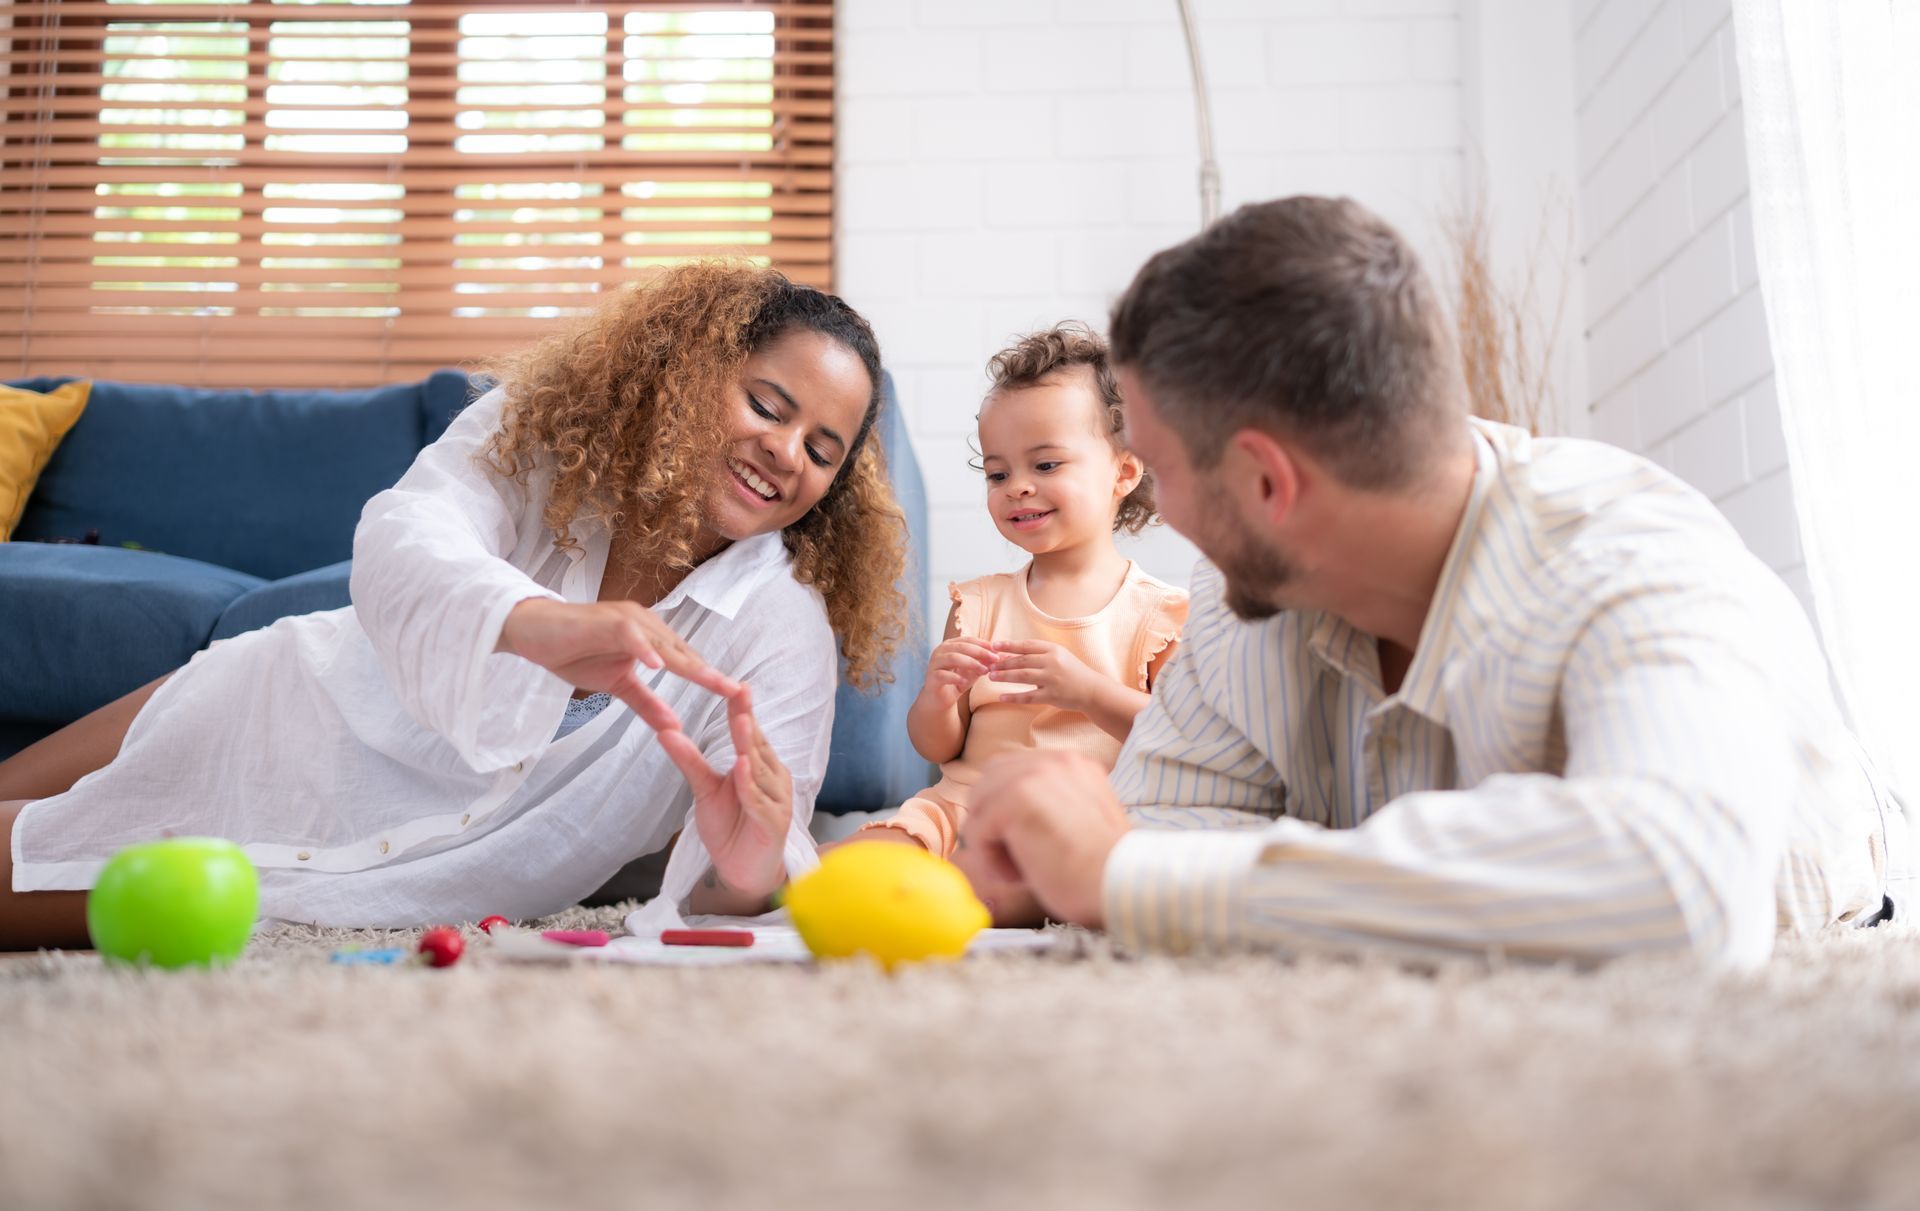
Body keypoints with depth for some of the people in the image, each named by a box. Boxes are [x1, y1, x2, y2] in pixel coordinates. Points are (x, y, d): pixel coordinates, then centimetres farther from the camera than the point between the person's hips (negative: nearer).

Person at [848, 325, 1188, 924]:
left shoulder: (1159, 609, 5)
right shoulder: (980, 603, 15)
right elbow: (936, 747, 14)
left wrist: (1091, 693, -18)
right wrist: (937, 698, -10)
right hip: (969, 802, 3)